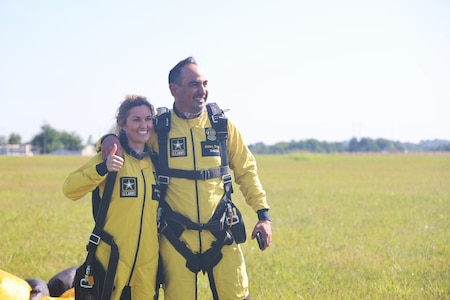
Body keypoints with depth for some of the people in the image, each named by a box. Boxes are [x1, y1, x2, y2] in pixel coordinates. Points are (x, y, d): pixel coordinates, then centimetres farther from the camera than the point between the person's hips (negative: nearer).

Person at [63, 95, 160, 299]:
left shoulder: (155, 161, 10)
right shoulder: (112, 157, -4)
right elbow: (70, 189, -14)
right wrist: (103, 169, -26)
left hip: (148, 259, 4)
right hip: (113, 257, -4)